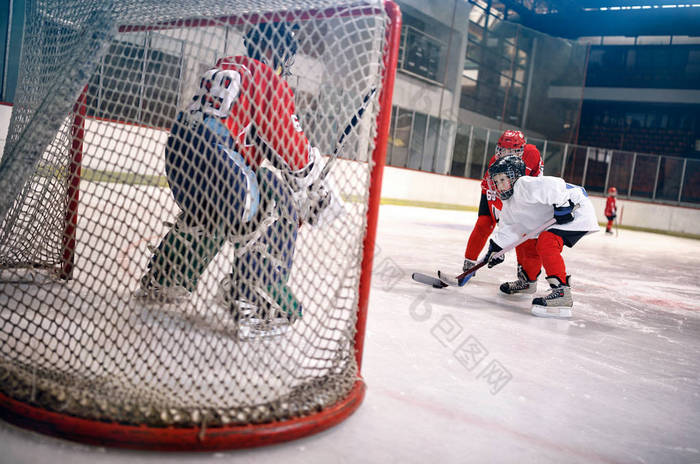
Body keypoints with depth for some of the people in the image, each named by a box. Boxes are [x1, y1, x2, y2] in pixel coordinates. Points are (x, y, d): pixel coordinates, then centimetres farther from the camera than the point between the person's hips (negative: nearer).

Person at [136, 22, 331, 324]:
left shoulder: (223, 68, 25)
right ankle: (254, 291, 1)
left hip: (176, 151, 9)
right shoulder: (269, 80, -1)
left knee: (205, 214, 34)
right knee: (277, 207, 6)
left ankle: (160, 281, 40)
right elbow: (289, 143, -2)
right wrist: (315, 184, 13)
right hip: (212, 158, -9)